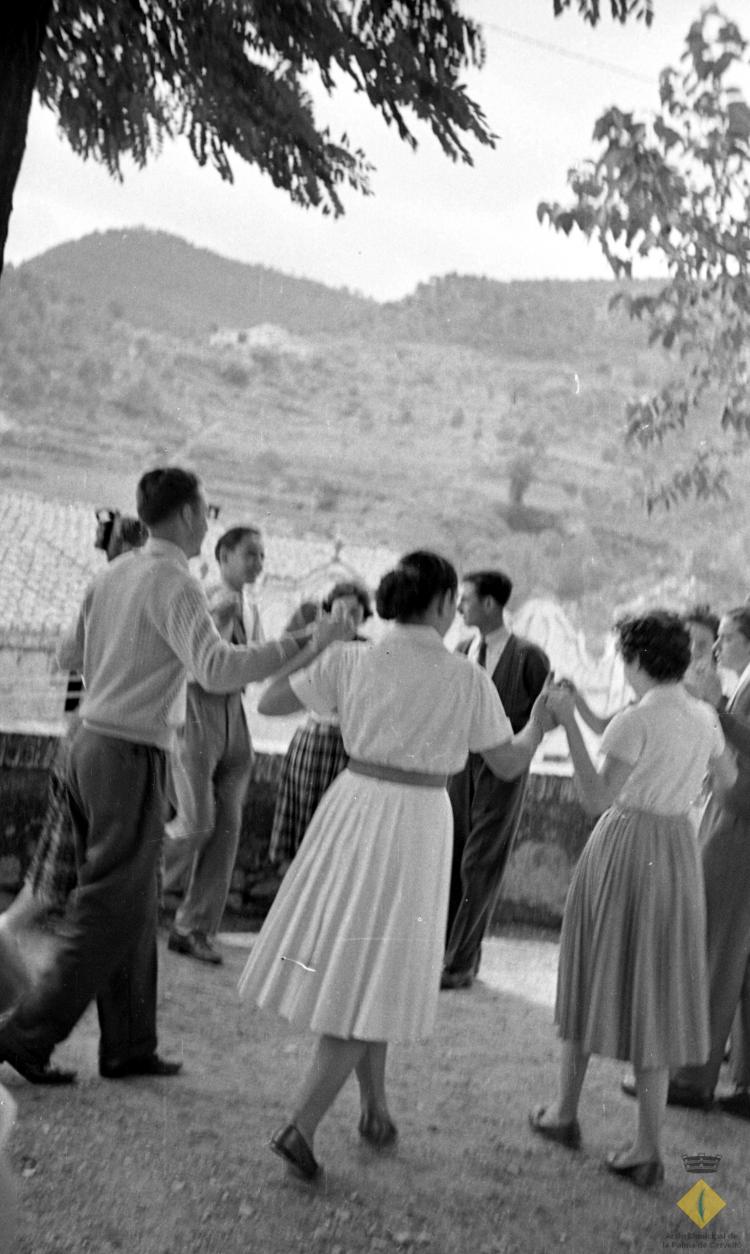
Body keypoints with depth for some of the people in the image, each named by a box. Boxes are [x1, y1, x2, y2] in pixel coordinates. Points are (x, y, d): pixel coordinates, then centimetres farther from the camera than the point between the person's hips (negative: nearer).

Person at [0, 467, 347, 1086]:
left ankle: (128, 1046, 18)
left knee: (134, 910, 14)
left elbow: (69, 656, 22)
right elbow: (219, 669, -30)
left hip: (91, 745, 9)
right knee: (107, 916, -1)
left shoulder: (114, 574, 11)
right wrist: (305, 643, -25)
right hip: (131, 761, -9)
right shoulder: (175, 585, -16)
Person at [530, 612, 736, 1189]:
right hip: (678, 850, 5)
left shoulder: (635, 721, -16)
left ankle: (565, 1113, 28)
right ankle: (648, 1150, 6)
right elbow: (728, 779, 20)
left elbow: (597, 798, -19)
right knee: (654, 992, 8)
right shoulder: (704, 717, 3)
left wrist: (570, 722, -21)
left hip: (625, 848, -5)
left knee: (594, 975, 13)